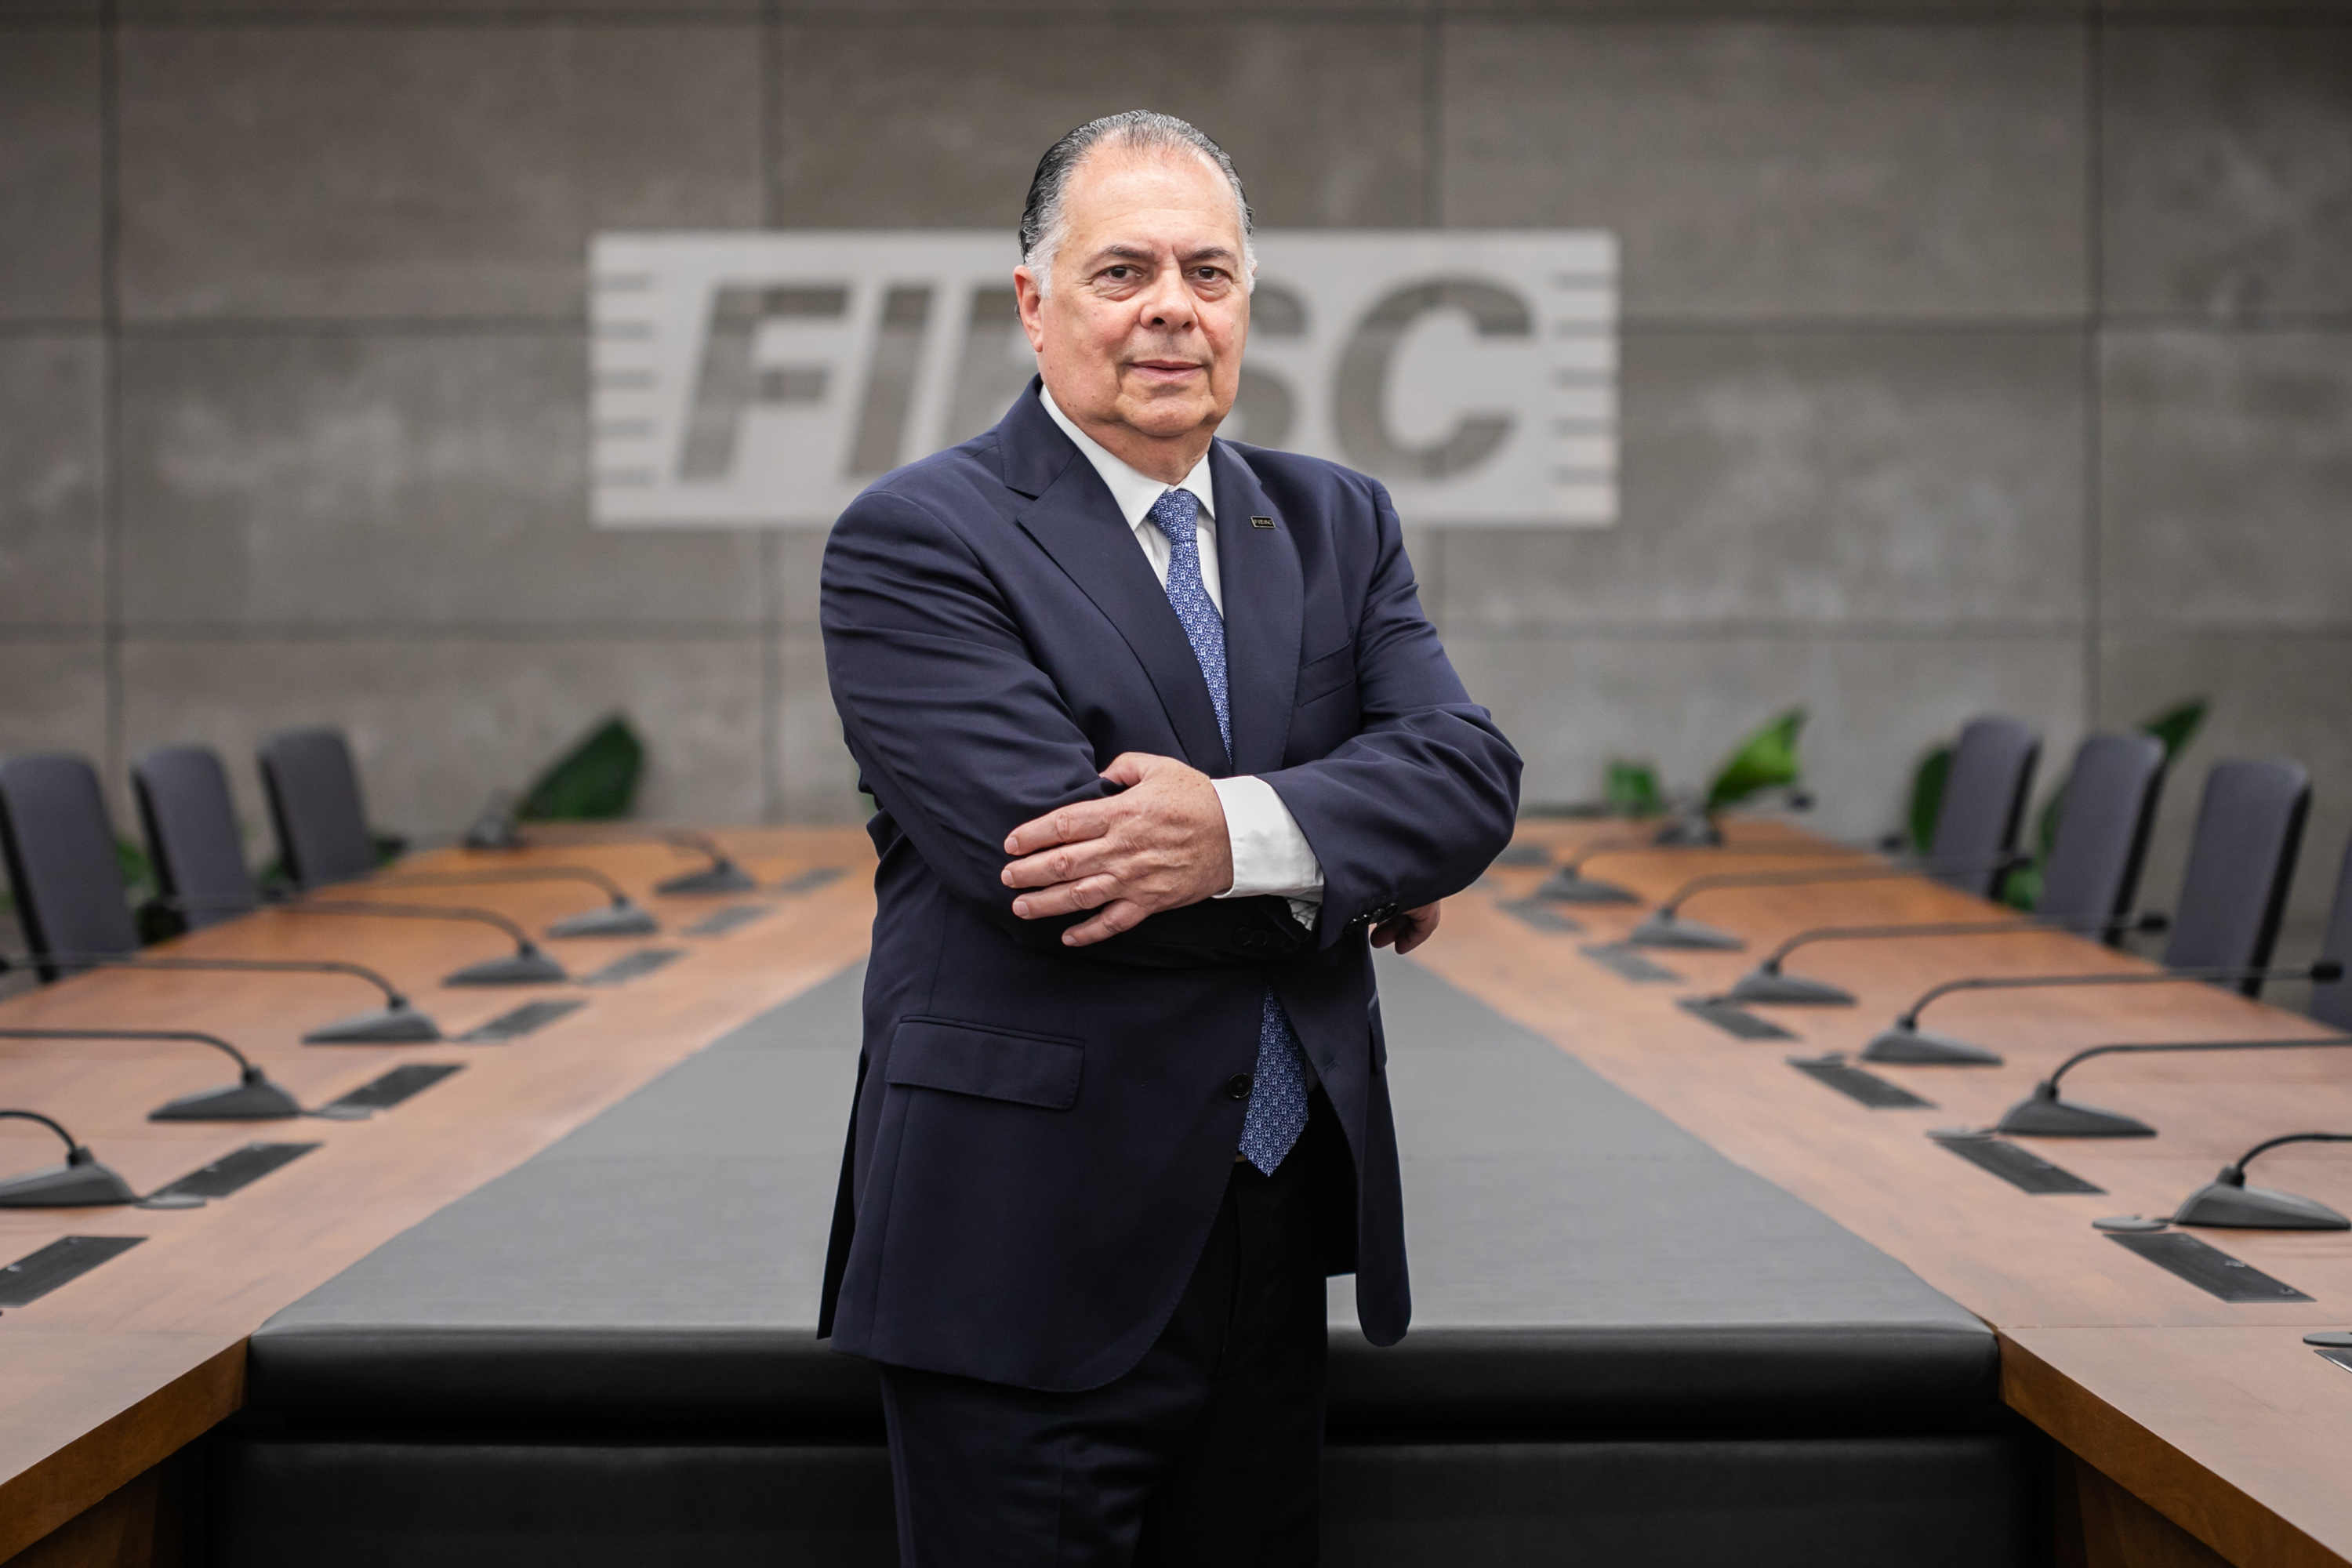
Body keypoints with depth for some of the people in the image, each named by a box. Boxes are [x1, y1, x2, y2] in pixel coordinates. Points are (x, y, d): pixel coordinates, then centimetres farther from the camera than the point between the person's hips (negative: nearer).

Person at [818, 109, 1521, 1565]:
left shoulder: (1339, 525, 11)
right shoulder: (916, 542, -7)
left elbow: (1472, 772, -4)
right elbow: (1032, 845, -20)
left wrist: (1242, 834, -22)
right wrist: (1352, 877, -9)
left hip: (1277, 1250, 5)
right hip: (1036, 1265, -5)